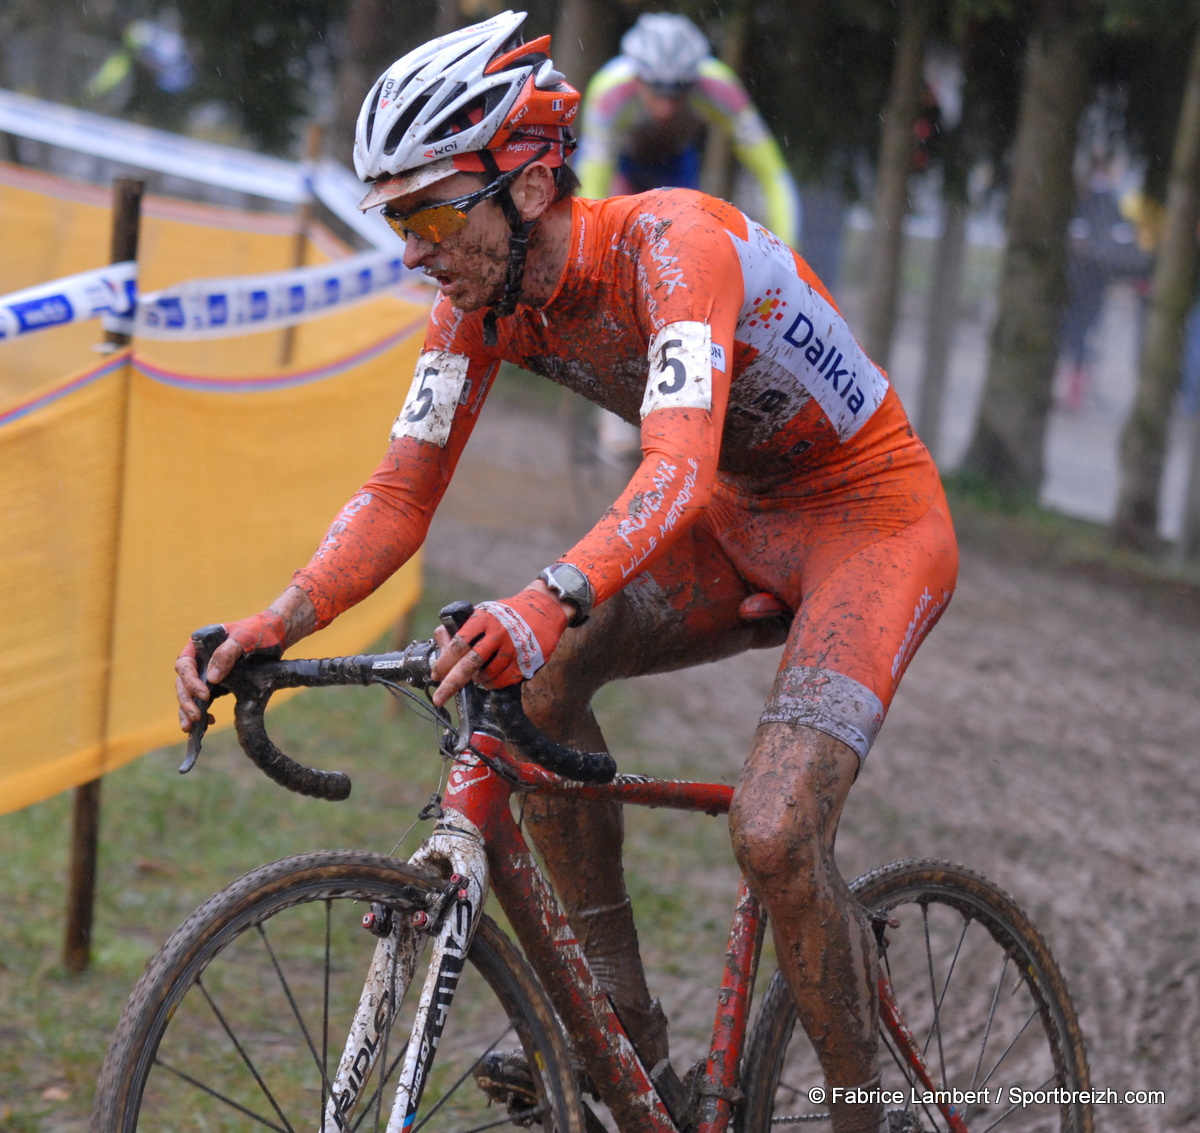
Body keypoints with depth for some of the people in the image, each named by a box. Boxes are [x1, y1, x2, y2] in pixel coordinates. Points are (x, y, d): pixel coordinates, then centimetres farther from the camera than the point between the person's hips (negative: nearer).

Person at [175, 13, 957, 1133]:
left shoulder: (672, 242, -32)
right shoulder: (483, 297, -10)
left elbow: (678, 468, -46)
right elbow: (400, 494, -10)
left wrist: (552, 600, -64)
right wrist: (268, 629, -27)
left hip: (874, 521, -7)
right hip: (741, 526, 7)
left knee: (773, 835, -23)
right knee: (537, 674, -15)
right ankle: (623, 1020, -3)